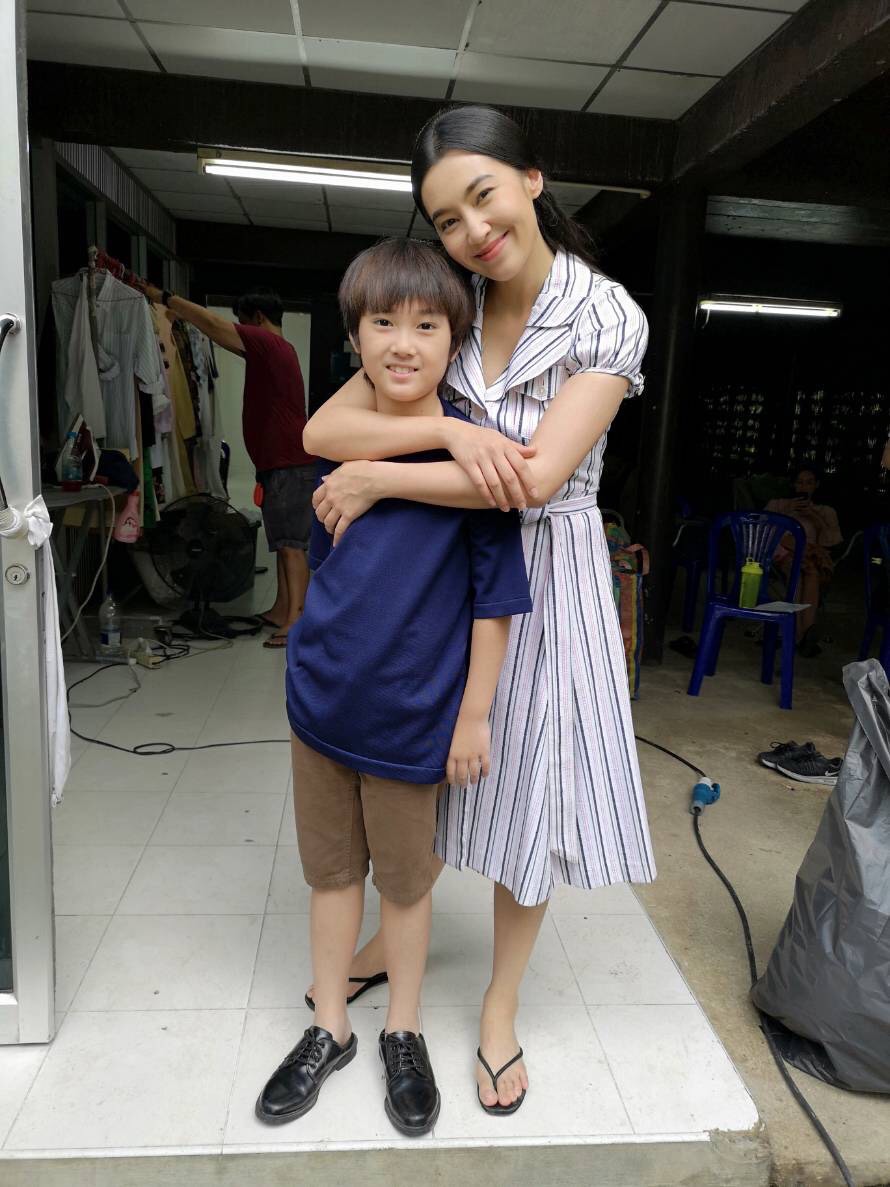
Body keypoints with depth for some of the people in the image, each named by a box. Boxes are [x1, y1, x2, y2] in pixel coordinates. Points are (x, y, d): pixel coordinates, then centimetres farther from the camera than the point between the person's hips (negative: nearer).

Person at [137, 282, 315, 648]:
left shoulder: (267, 342, -9)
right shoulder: (276, 348, 22)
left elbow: (213, 323, -14)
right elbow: (228, 337, 27)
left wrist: (163, 297, -4)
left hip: (289, 464, -10)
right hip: (280, 462, 10)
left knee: (291, 545, -12)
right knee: (284, 543, 13)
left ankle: (295, 622, -12)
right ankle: (281, 610, 20)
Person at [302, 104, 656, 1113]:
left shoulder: (608, 318, -13)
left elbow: (535, 477, -25)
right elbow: (320, 431, -11)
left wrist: (375, 475, -21)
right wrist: (449, 430, -27)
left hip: (547, 576, -3)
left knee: (527, 785, 9)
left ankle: (501, 1005, 34)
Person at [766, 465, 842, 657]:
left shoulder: (826, 511, 30)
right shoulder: (778, 504, 29)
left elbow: (831, 540, 13)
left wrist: (814, 517, 1)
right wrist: (787, 511, 1)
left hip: (813, 553, 1)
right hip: (784, 553, -1)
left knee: (813, 571, -39)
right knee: (797, 568, -40)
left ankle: (807, 631, -52)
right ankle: (806, 634, -50)